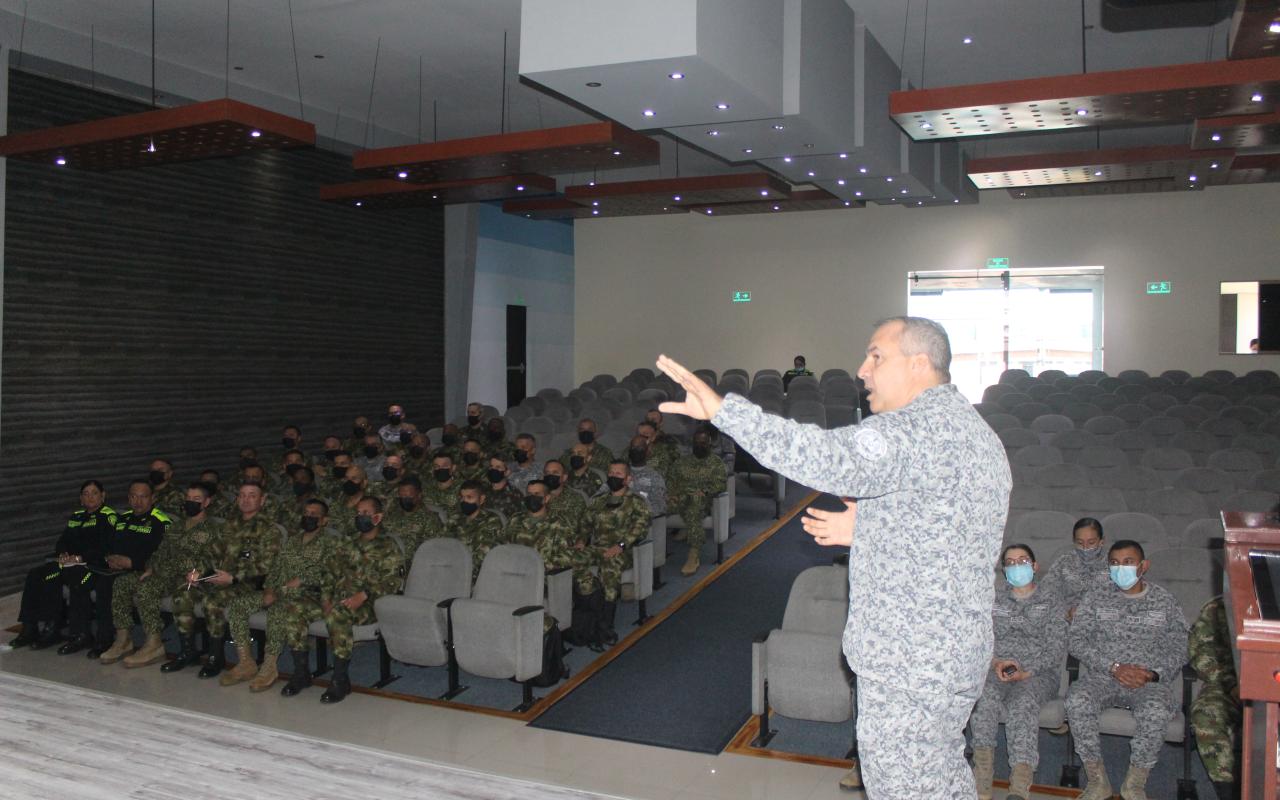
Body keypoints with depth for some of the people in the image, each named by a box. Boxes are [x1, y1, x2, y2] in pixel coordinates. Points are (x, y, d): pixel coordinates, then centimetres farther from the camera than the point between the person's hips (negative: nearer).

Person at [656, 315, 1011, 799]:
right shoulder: (973, 429, 14)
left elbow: (832, 458, -39)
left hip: (909, 664, -10)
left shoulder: (926, 425, -20)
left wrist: (722, 409, -42)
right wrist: (868, 530, 12)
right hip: (955, 651, 11)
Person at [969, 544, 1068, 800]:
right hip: (997, 669, 2)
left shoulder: (1052, 597, 11)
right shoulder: (994, 599, 19)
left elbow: (1057, 647, 2)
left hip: (1039, 673, -2)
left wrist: (1027, 672, -13)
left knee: (1022, 701, -38)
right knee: (985, 695, -35)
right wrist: (995, 663, -9)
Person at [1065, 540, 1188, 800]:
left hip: (1150, 680, -1)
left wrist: (1152, 674, -15)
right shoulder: (1096, 598, 7)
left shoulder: (1163, 601, 8)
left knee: (1156, 710, -35)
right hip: (1102, 676, 1)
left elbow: (1178, 647, 4)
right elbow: (1075, 640, -1)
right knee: (1077, 699, -31)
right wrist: (1114, 667, -14)